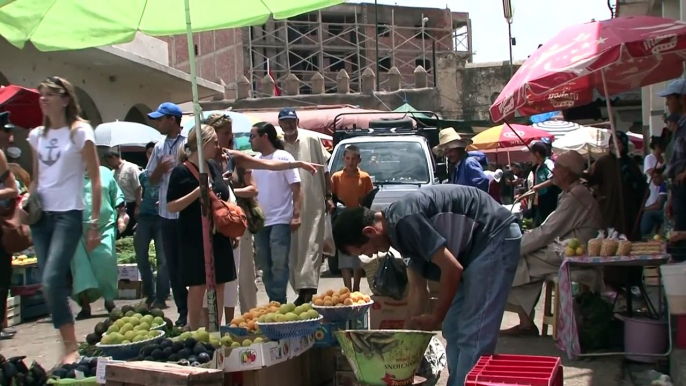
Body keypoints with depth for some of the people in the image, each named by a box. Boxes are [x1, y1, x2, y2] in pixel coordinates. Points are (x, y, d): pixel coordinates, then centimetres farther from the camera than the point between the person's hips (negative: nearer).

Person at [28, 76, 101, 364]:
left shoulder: (80, 131, -5)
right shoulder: (37, 135, 12)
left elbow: (95, 180, -6)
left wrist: (94, 223, -9)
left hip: (68, 215, -6)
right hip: (41, 215, 6)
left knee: (52, 282, -17)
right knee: (52, 285, 4)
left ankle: (72, 346, -4)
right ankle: (69, 345, 15)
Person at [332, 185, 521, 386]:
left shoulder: (405, 221, -24)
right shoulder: (398, 229, 6)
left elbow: (452, 269, -22)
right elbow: (417, 289, 12)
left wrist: (436, 317, -9)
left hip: (496, 237, -10)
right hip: (476, 243, 10)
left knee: (473, 336, -12)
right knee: (454, 331, 13)